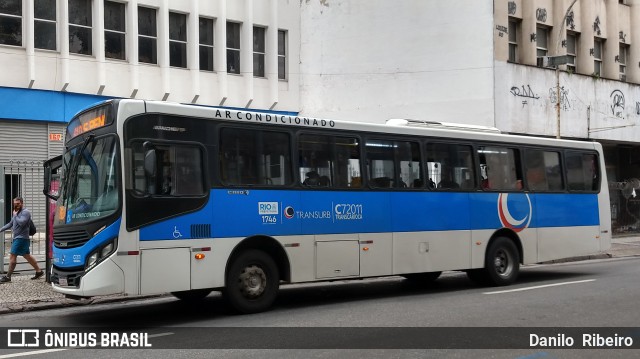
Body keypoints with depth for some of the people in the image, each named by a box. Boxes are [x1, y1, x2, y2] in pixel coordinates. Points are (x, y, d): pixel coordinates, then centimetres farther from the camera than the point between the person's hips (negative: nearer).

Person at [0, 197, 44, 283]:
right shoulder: (17, 212, 18)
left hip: (21, 238, -10)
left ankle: (8, 276, -6)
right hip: (17, 238, 10)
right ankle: (39, 271, 19)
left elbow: (21, 222, -26)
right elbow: (10, 224, 24)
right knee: (27, 256, 13)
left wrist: (15, 215, -13)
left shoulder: (25, 212, -11)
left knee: (12, 256, -9)